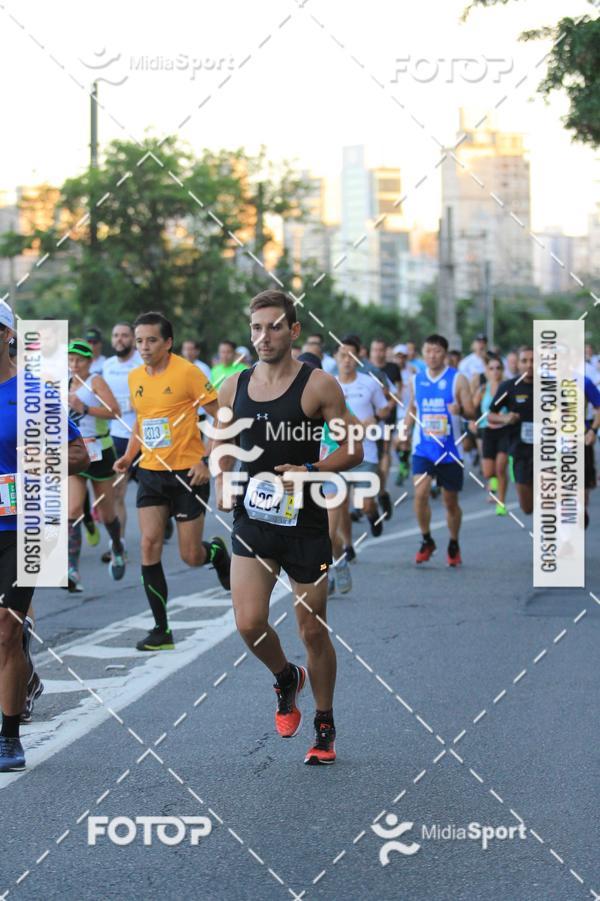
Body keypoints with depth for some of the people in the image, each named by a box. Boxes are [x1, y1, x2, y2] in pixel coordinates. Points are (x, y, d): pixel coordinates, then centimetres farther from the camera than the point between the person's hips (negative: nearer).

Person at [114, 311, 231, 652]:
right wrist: (130, 455, 8)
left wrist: (209, 461, -17)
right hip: (151, 472, 5)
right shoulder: (135, 377, 6)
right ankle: (162, 630, -2)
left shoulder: (187, 372, -12)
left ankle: (217, 551, 39)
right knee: (149, 544, -8)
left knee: (191, 556, 0)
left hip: (188, 472, -5)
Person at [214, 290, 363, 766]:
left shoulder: (319, 384, -7)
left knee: (313, 630, 6)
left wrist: (310, 471, -20)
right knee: (249, 623, -12)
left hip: (305, 522, -3)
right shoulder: (234, 387, 5)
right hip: (253, 518, 3)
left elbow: (353, 449, -4)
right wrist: (222, 483, 2)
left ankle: (325, 727, 24)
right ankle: (287, 678, 21)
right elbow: (222, 443, 21)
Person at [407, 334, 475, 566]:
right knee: (420, 493, -17)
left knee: (451, 501, 8)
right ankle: (426, 541, 1)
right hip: (423, 449, 2)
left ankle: (454, 545, 28)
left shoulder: (457, 379, -5)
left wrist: (460, 410, -29)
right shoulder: (416, 380, 5)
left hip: (450, 450, -1)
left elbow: (471, 412, -7)